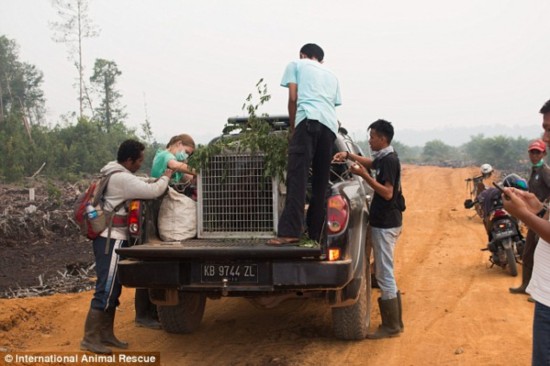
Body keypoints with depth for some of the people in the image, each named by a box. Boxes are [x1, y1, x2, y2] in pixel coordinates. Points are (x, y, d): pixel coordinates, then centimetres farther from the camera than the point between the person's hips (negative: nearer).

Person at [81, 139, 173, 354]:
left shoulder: (118, 175, 13)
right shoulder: (122, 179, -19)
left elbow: (142, 184, 19)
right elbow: (152, 191, -23)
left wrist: (159, 180, 3)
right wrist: (166, 177, -5)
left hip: (112, 238, 11)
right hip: (111, 239, -11)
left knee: (112, 289, 13)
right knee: (105, 290, -8)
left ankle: (106, 335, 19)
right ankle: (90, 339, -5)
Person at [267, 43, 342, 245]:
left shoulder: (296, 65, 21)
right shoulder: (331, 75, 35)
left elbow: (293, 98, 10)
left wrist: (292, 128, 18)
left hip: (309, 119, -5)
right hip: (330, 125, 5)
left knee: (297, 177, -15)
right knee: (320, 182, 9)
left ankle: (290, 232, -25)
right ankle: (315, 233, 8)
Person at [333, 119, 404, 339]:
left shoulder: (389, 160, -16)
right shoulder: (383, 158, 12)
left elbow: (387, 193, -23)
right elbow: (370, 163, 34)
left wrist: (363, 175, -23)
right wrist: (348, 155, 20)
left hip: (385, 224, -10)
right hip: (385, 222, 10)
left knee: (384, 275, -6)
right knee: (384, 273, 15)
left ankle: (391, 327, 0)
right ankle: (394, 322, 21)